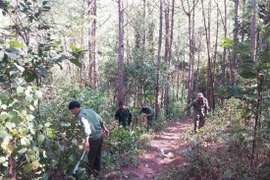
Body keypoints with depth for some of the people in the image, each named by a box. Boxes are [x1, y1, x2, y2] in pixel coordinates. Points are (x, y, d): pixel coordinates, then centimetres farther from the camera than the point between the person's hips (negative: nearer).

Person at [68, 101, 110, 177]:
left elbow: (86, 127, -33)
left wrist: (86, 141, -41)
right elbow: (100, 120, 17)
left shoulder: (81, 115, -17)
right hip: (100, 135, 8)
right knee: (97, 155, 20)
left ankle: (90, 174, 17)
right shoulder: (89, 110, 9)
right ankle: (97, 172, 33)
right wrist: (104, 129, 29)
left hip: (94, 138, -8)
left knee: (91, 157, 6)